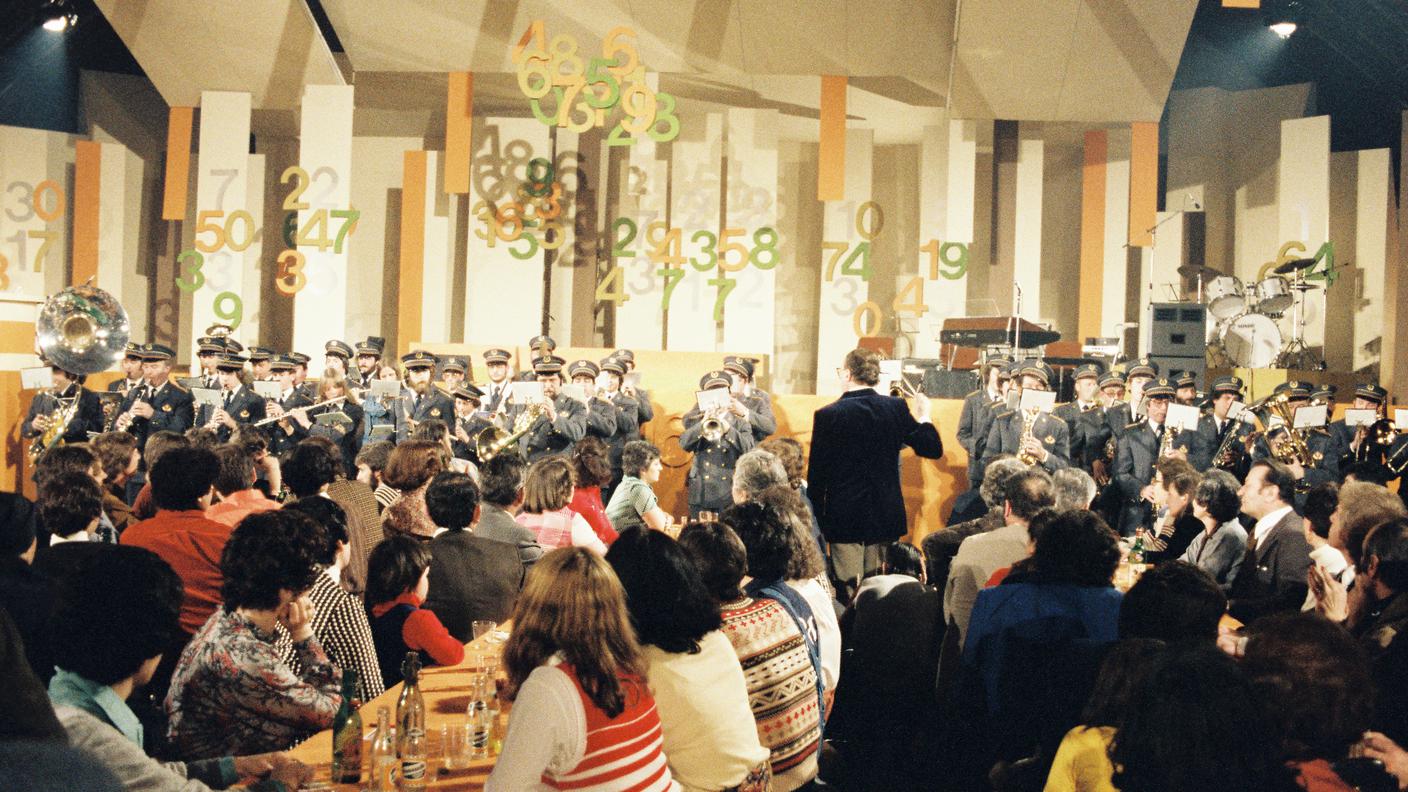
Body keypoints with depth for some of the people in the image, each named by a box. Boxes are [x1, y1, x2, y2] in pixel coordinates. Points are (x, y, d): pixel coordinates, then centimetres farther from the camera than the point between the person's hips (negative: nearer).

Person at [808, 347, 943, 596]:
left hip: (844, 517, -3)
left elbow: (816, 475, -7)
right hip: (886, 517, 3)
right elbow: (933, 449, 1)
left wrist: (816, 518, 3)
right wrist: (923, 417, 19)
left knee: (847, 593, 2)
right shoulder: (897, 408, -3)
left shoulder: (827, 415, -10)